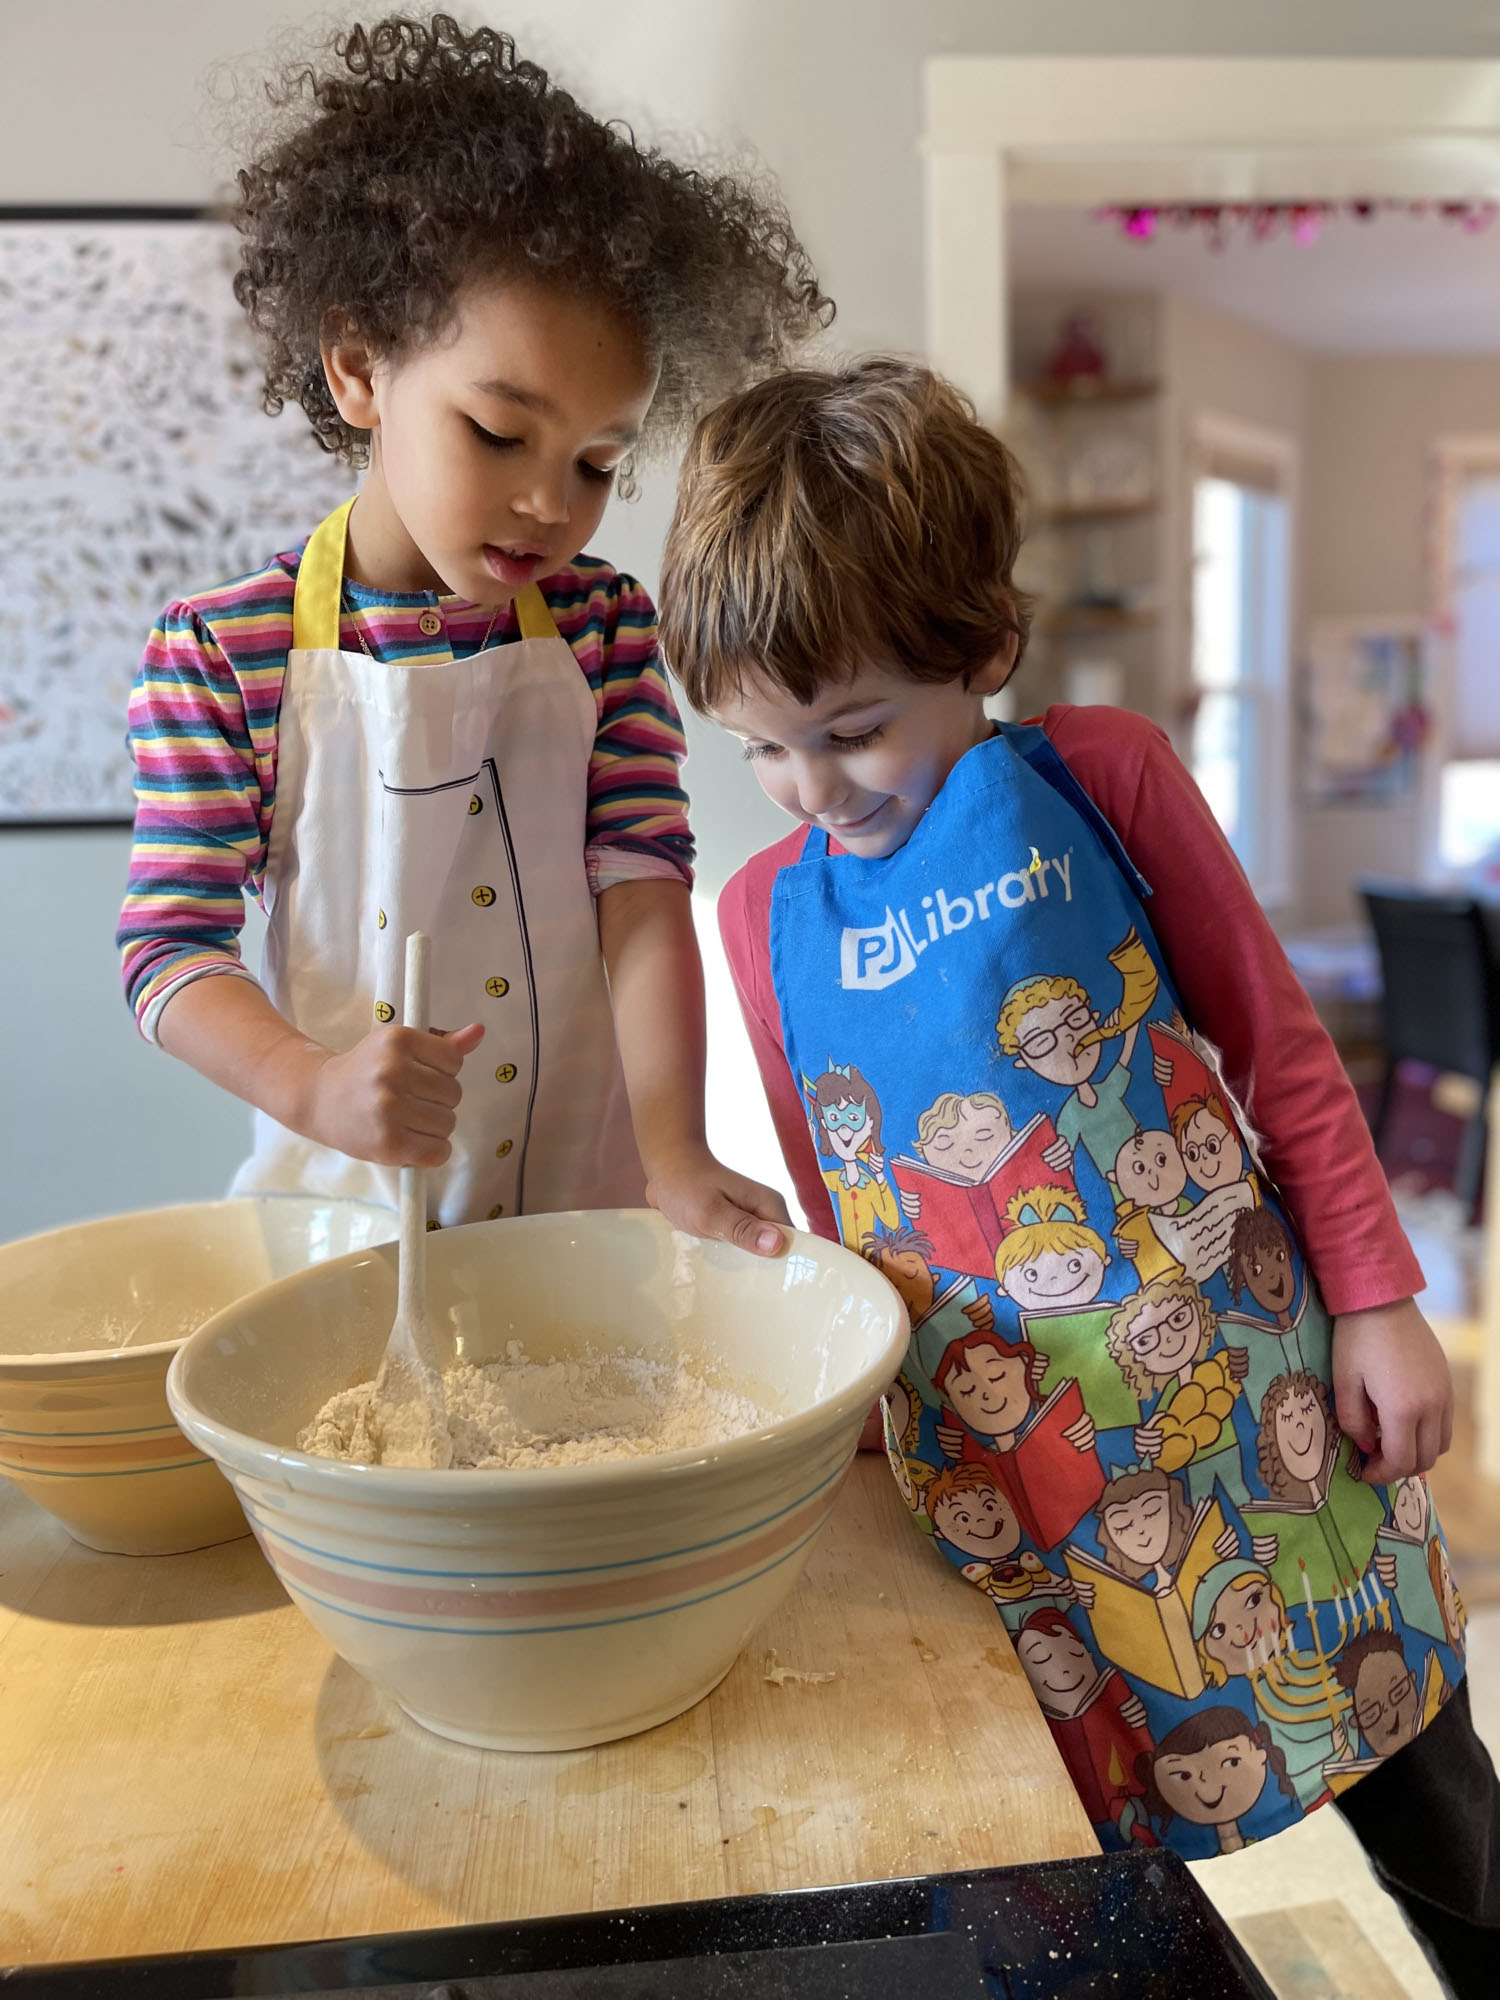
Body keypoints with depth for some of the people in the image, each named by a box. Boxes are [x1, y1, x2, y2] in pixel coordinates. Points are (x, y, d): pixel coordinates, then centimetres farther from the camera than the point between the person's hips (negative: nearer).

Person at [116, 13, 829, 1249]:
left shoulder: (605, 629, 0)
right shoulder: (223, 651, -6)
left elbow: (643, 887, -8)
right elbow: (169, 940, -5)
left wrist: (673, 1149, -19)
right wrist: (308, 1087, -24)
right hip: (346, 1194, -1)